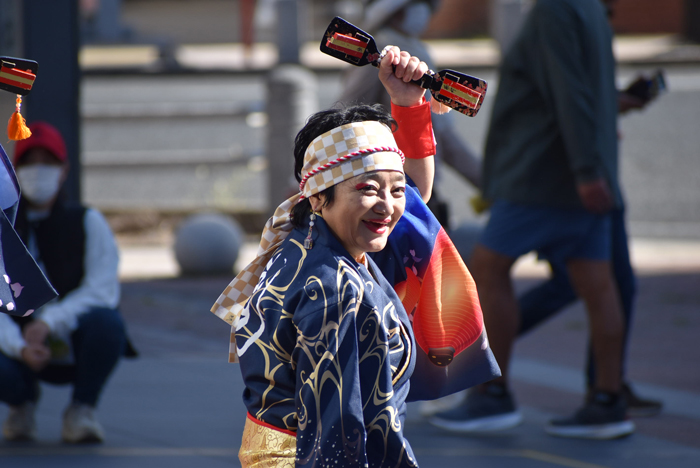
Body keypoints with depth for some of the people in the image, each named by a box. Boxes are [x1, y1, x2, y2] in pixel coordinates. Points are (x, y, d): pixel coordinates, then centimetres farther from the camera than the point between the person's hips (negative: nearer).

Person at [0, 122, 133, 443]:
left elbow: (102, 290, -15)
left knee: (105, 321, -34)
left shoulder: (87, 222, -3)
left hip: (79, 343, 0)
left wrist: (49, 322, -29)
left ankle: (82, 409, -7)